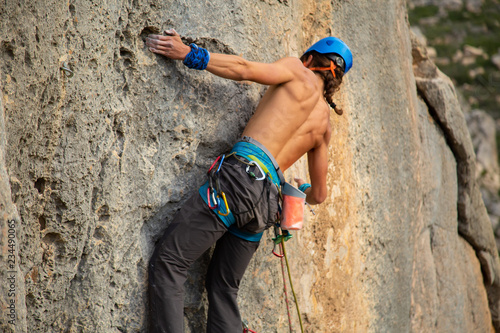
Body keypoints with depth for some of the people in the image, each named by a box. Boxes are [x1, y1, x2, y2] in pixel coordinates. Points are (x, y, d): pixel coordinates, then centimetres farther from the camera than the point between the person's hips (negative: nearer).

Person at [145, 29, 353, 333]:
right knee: (223, 288, 17)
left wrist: (188, 53, 1)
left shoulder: (300, 73, 11)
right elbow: (319, 195, 30)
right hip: (268, 198, 7)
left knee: (167, 264, -7)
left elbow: (245, 70, -4)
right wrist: (303, 190, 53)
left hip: (240, 174, -7)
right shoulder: (325, 126, 24)